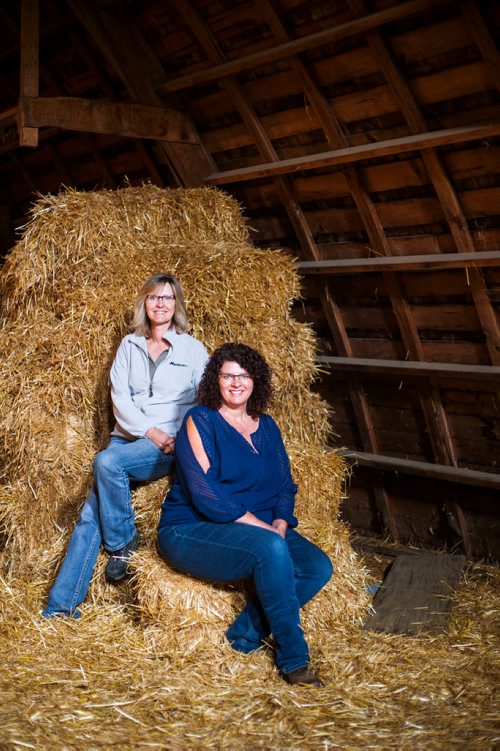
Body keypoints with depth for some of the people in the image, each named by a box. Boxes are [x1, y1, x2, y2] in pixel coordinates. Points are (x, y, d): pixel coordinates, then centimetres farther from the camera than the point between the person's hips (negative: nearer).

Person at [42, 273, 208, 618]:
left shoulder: (193, 348, 7)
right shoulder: (130, 345, 13)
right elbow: (120, 396, 2)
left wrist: (181, 439, -13)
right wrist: (150, 431, -13)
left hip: (170, 446, -3)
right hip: (128, 438, 3)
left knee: (107, 461, -32)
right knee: (90, 516, -12)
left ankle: (123, 541, -12)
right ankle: (60, 606, -9)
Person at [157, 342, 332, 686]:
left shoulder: (267, 427, 14)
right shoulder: (201, 420, -6)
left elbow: (285, 484, 13)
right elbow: (203, 492, -16)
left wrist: (282, 521, -9)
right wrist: (261, 526, -19)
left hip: (261, 528, 7)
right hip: (191, 531, -6)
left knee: (318, 567, -17)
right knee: (270, 548, -34)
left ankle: (244, 637, -9)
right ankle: (293, 659, -20)